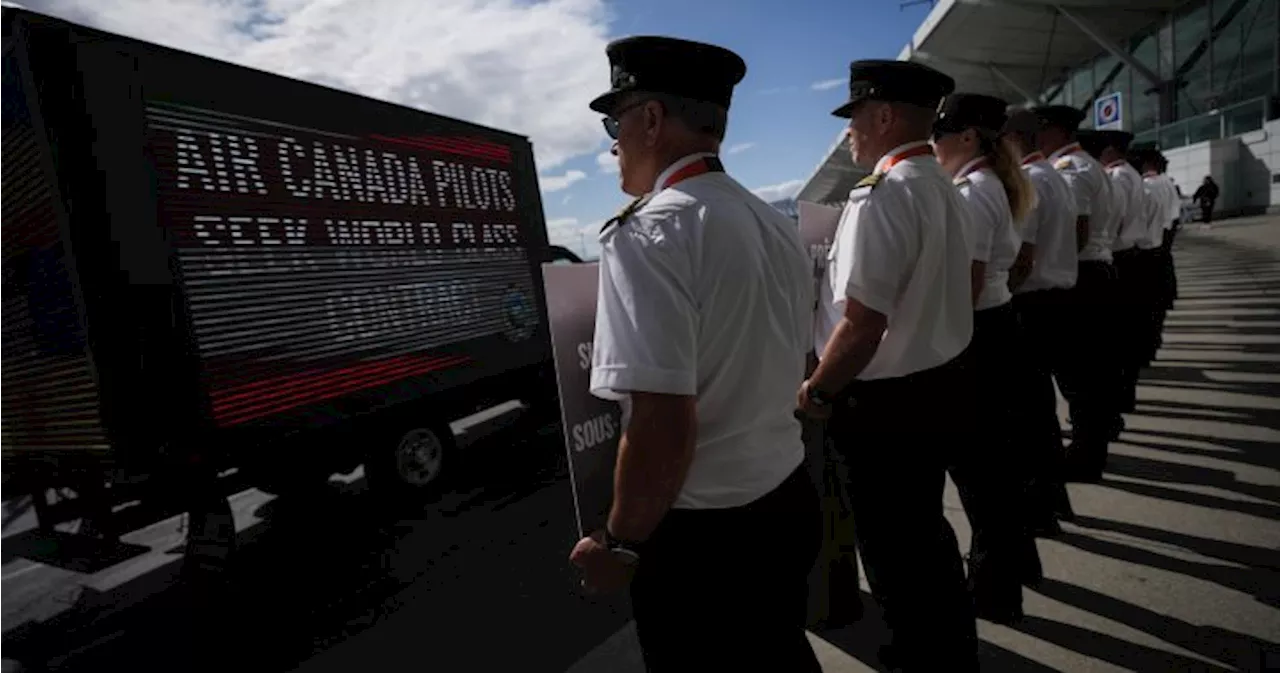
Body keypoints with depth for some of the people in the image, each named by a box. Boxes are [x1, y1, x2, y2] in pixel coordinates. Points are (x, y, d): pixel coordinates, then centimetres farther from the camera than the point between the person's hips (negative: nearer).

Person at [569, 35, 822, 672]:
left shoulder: (647, 233, -21)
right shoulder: (778, 225, 4)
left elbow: (662, 427, -28)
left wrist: (621, 542, -12)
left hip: (701, 536, -7)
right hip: (790, 504, 7)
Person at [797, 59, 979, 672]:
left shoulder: (882, 194, -21)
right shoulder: (943, 187, 10)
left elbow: (862, 324, -26)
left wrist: (818, 392, -11)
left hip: (890, 404, -10)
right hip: (942, 384, 10)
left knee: (894, 552, 9)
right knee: (925, 532, 25)